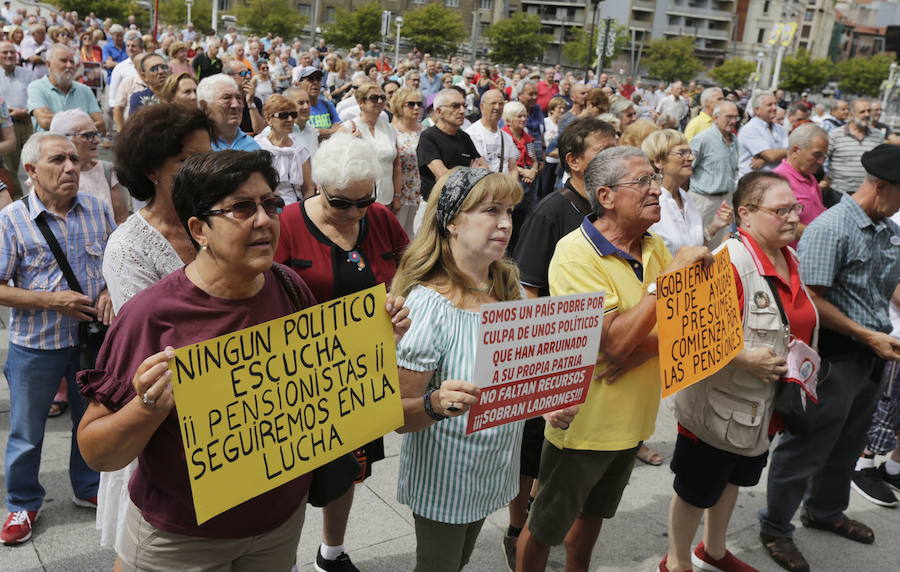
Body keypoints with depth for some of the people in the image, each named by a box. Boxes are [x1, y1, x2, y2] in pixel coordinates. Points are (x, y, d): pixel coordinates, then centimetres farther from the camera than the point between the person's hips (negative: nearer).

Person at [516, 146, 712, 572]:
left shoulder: (652, 245, 0)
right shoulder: (576, 254, -22)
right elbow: (615, 342, -30)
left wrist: (646, 345, -23)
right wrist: (668, 276, -29)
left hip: (632, 419, 7)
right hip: (585, 421, -7)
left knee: (594, 513, 27)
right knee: (546, 527, 13)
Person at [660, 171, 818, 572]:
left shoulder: (790, 258, 2)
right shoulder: (729, 262, -26)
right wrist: (745, 359, -30)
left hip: (765, 407, 9)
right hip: (719, 404, -9)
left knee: (733, 479, 26)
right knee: (697, 489, 11)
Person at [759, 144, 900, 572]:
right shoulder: (831, 228, -19)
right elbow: (812, 300, -21)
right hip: (834, 357, -8)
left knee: (848, 443, 22)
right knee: (806, 447, 4)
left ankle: (825, 510, 43)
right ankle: (775, 529, 21)